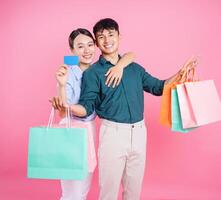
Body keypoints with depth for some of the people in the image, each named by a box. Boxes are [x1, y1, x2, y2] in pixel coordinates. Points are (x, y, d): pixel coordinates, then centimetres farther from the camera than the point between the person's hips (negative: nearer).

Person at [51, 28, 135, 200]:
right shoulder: (67, 74, -15)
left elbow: (131, 55, -1)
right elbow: (63, 114, -19)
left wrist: (119, 66, -21)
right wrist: (62, 86, -33)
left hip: (91, 128, 6)